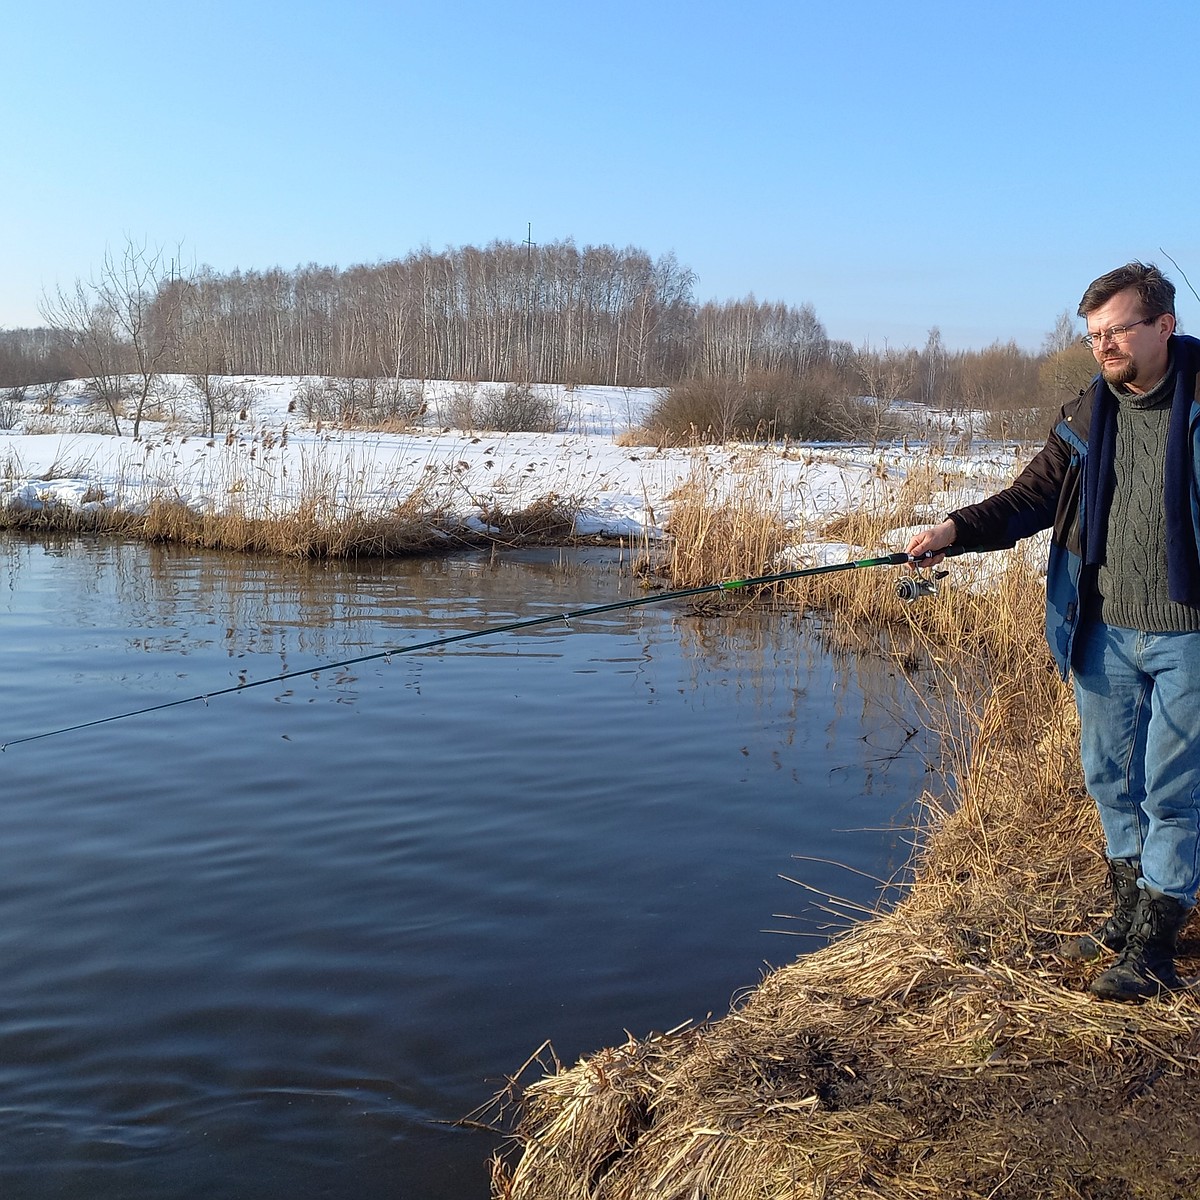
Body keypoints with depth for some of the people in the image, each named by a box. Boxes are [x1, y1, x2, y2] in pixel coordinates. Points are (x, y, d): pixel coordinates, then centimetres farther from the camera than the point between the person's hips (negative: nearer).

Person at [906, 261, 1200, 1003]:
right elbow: (1033, 499, 1)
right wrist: (958, 530, -14)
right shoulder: (1085, 419, 7)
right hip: (1106, 632, 5)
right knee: (1110, 777, 13)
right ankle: (1131, 913, 31)